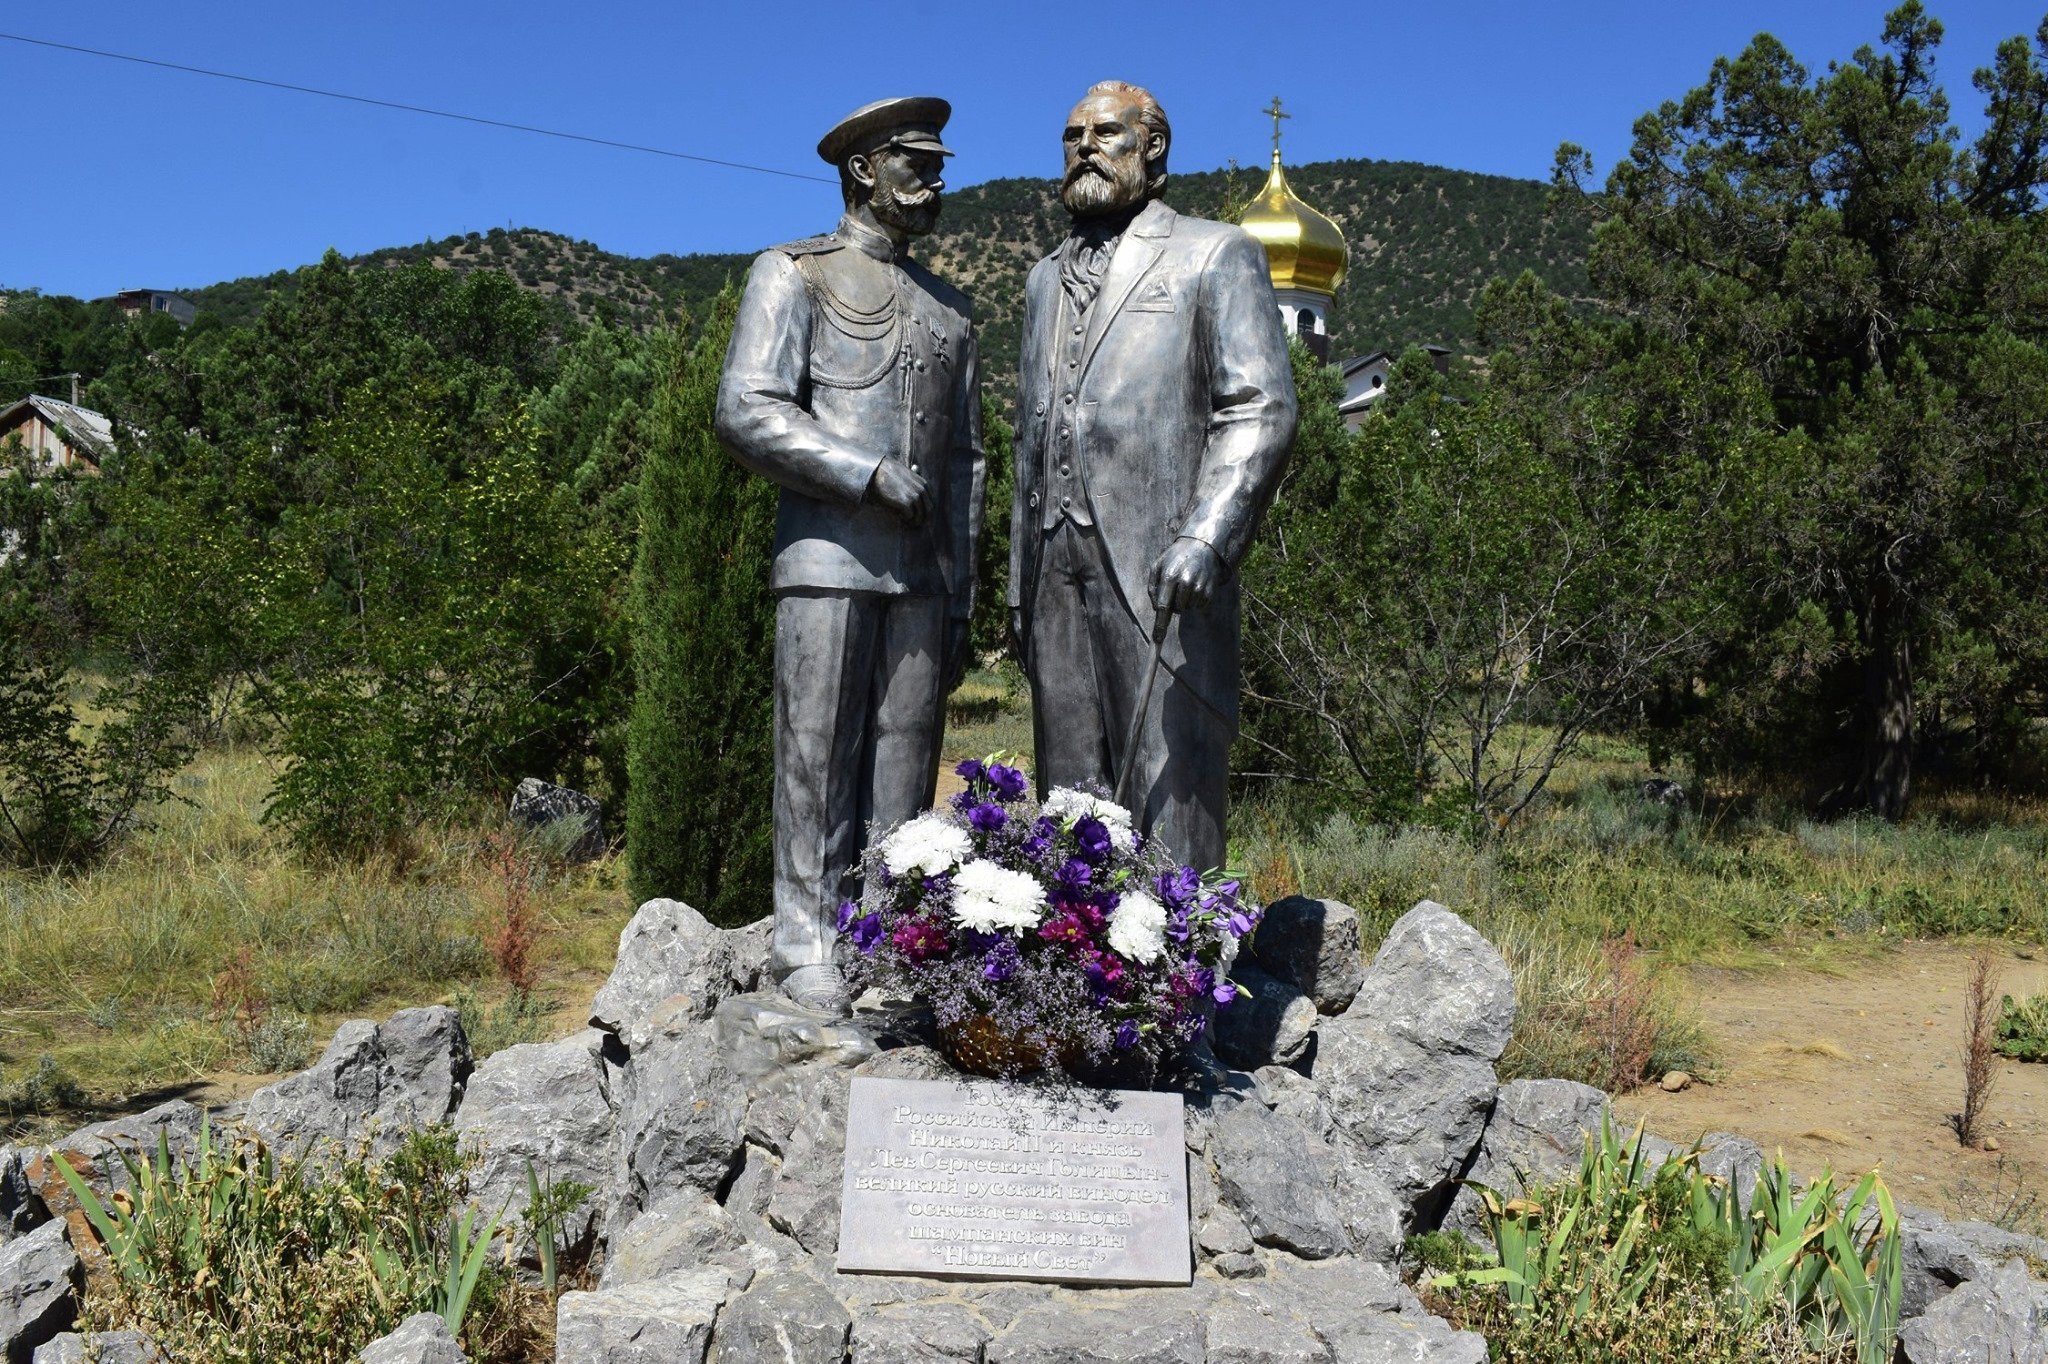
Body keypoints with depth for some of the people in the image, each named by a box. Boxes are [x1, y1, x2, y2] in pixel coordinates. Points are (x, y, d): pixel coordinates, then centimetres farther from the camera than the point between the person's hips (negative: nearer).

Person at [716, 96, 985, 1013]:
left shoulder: (948, 308, 21)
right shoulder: (792, 274, 6)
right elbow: (746, 412, -7)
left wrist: (960, 599, 14)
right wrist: (870, 474, -14)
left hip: (920, 570, 5)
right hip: (828, 557, -5)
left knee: (905, 764, 4)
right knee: (818, 759, -3)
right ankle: (807, 950, 4)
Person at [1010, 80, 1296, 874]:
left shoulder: (1214, 256, 7)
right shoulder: (1047, 279, 25)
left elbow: (1262, 411, -5)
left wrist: (1207, 537, -20)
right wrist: (1020, 579, 19)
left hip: (1163, 572, -6)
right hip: (1061, 575, 6)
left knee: (1169, 787, -9)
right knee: (1072, 796, 5)